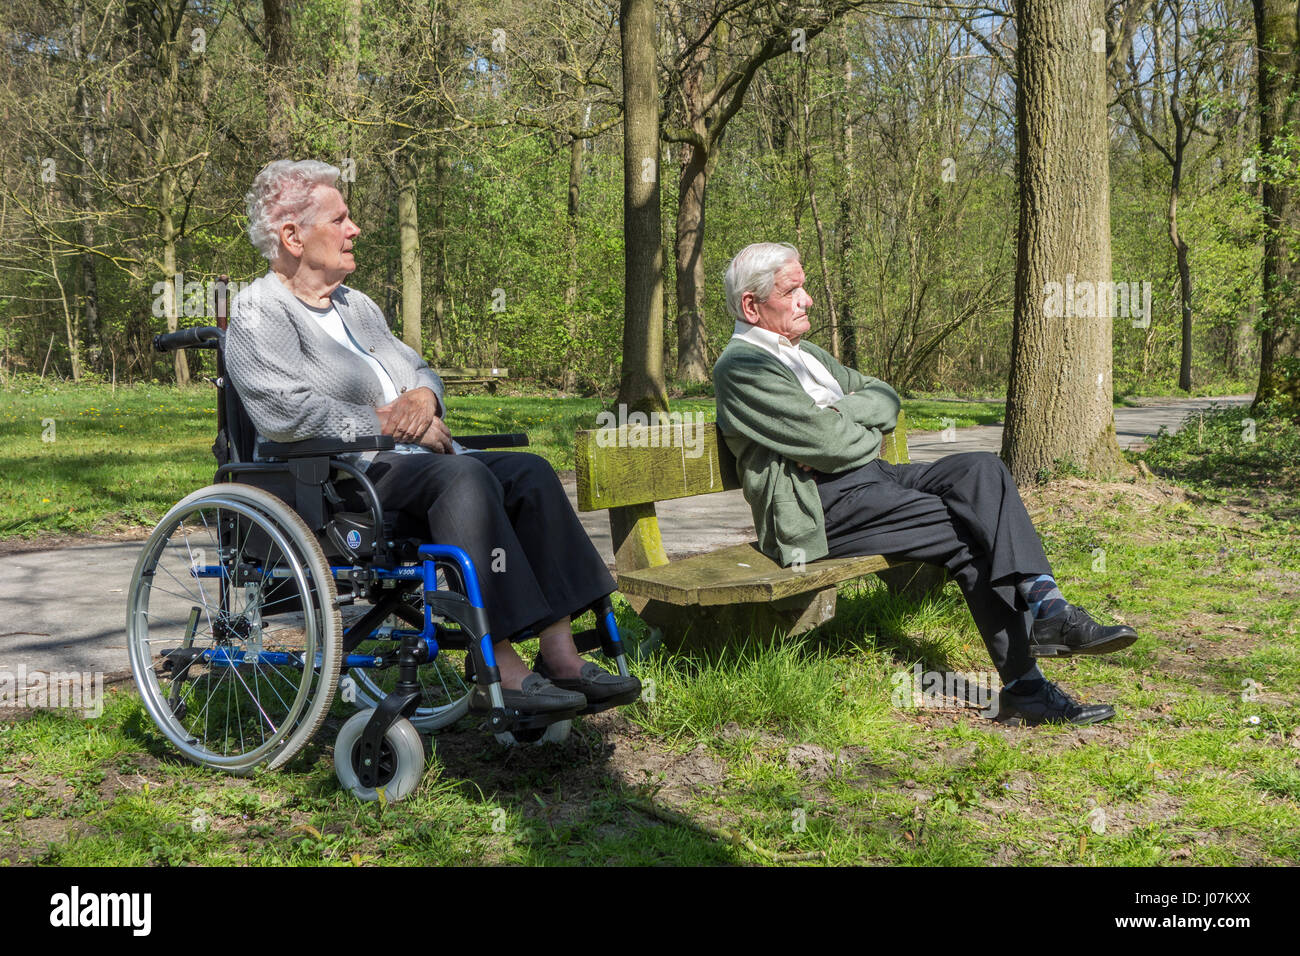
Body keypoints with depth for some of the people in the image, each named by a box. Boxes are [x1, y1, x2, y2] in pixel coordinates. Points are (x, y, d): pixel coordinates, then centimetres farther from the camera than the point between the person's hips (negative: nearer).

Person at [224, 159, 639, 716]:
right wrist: (389, 424, -12)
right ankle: (497, 671, -37)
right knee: (462, 475, -34)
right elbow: (288, 412, -17)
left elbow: (421, 370, 27)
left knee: (529, 472, -16)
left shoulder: (355, 305, 26)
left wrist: (422, 397, 1)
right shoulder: (259, 311, -2)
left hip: (412, 463, 8)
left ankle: (559, 654, -24)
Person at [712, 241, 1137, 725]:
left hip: (869, 475, 8)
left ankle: (1044, 605, -26)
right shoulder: (740, 367, -7)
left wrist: (838, 412, -2)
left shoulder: (804, 353, 24)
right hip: (825, 507, -8)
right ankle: (1023, 683, -19)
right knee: (971, 532, -20)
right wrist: (868, 435, 5)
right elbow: (829, 444, -16)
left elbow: (886, 399, 18)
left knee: (982, 468, -16)